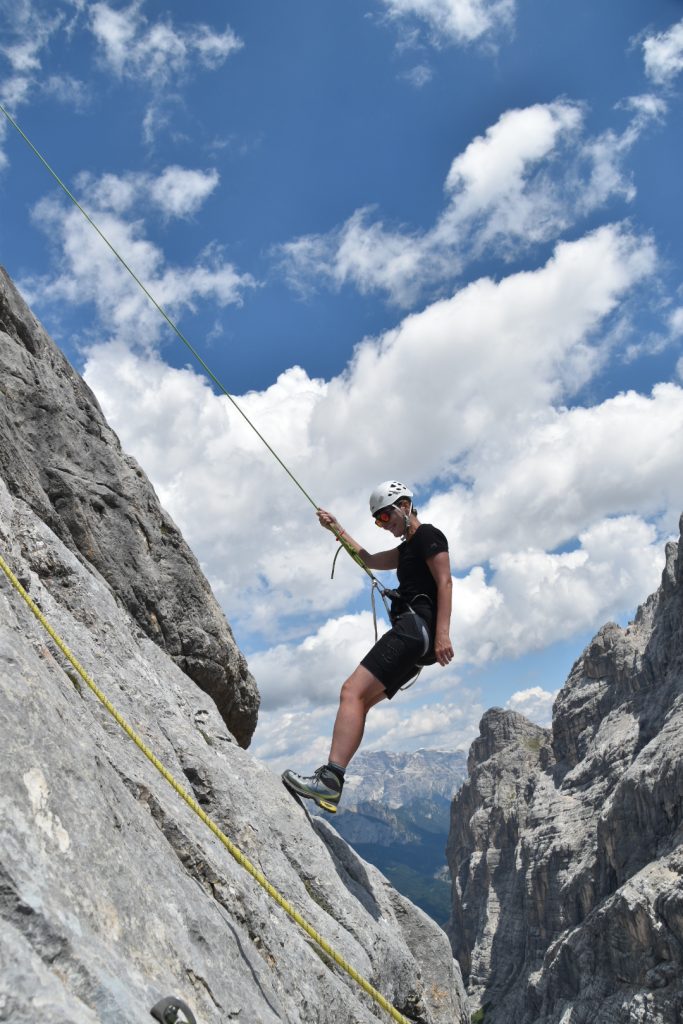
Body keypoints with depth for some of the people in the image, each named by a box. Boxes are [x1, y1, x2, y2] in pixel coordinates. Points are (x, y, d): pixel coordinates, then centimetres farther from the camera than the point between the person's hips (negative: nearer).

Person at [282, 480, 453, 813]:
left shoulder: (427, 535, 0)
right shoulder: (409, 546, 28)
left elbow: (445, 582, -12)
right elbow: (370, 560, 41)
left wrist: (442, 633, -23)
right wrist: (337, 530, 41)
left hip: (417, 626, -10)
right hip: (413, 635, 10)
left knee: (353, 692, -22)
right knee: (359, 702, 7)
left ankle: (330, 778, -31)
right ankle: (330, 782, 3)